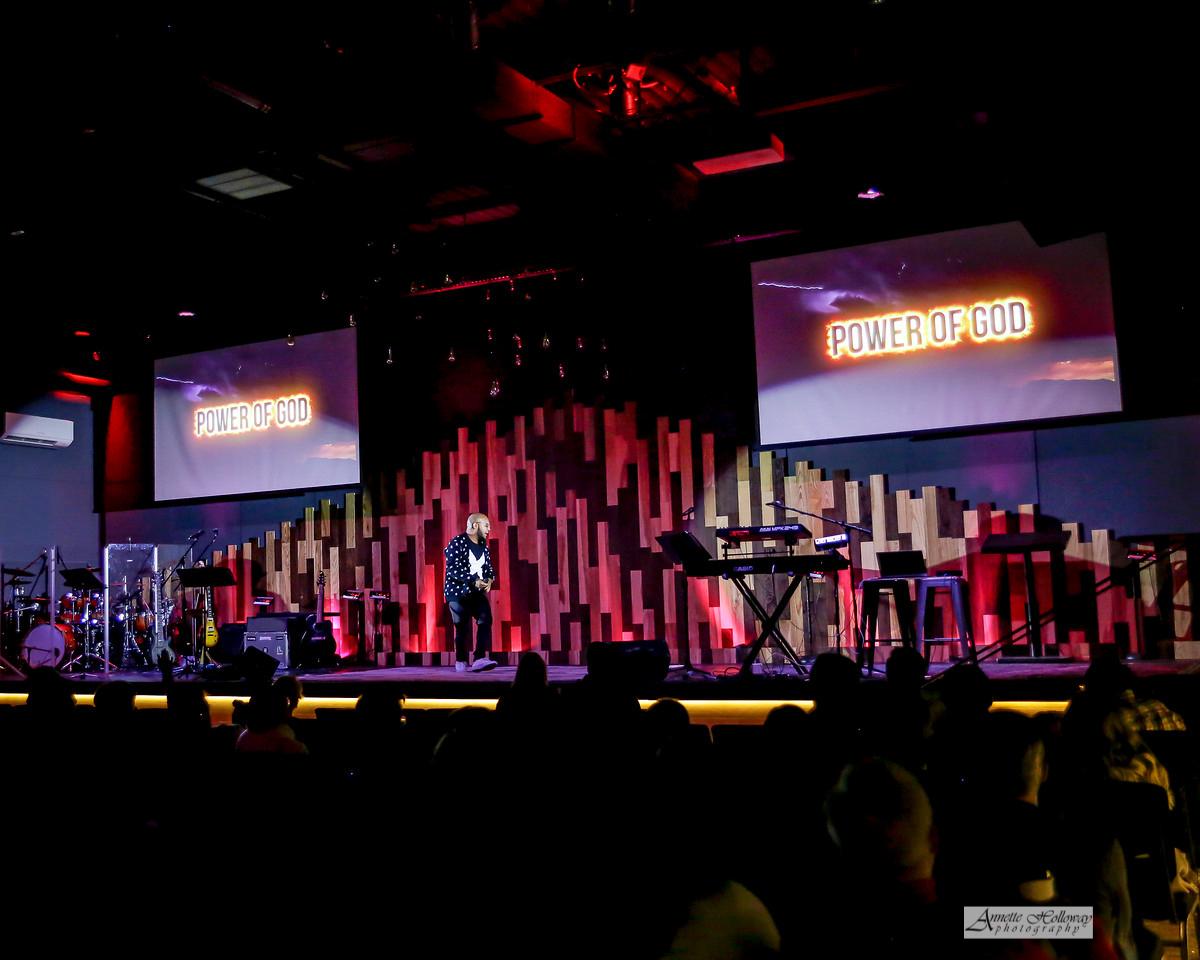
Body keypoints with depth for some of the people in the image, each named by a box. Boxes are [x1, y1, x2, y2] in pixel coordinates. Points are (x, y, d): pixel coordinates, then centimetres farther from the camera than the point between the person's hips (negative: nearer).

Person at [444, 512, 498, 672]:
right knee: (462, 628, 1)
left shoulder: (483, 544, 10)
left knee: (485, 620, -13)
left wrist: (490, 580, -8)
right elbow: (453, 569, -21)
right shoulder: (457, 543, -12)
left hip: (478, 593, 6)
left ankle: (480, 659, -16)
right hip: (458, 592, -6)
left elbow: (488, 567, 16)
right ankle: (461, 662, 17)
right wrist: (474, 581, -27)